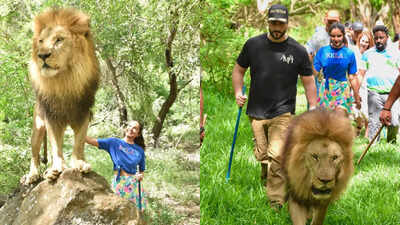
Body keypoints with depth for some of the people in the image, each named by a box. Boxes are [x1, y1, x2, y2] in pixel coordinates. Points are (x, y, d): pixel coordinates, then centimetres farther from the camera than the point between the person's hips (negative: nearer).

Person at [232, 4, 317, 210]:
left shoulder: (298, 51, 0)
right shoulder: (253, 45, 4)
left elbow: (308, 81, 6)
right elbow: (239, 70, 15)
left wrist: (313, 108, 0)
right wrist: (238, 92, 0)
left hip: (282, 113, -3)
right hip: (256, 112, 3)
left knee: (276, 156, -14)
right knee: (262, 157, 9)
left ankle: (276, 201, -7)